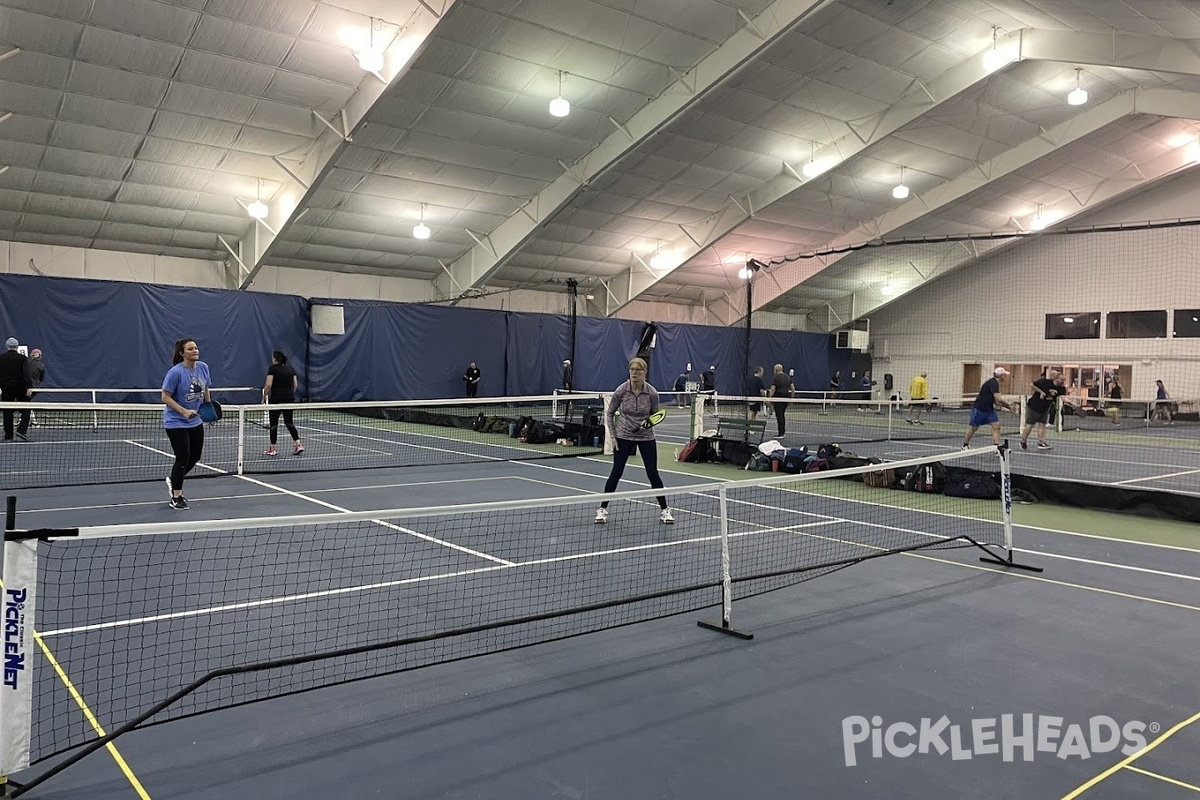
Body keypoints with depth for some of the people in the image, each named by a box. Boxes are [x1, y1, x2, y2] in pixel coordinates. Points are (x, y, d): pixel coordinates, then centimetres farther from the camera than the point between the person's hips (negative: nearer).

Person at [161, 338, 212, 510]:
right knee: (183, 457, -6)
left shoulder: (203, 367, -1)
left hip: (195, 421, 7)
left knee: (195, 456, 13)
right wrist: (184, 411, -24)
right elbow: (165, 397, -16)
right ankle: (176, 497, 10)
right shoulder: (175, 372, -19)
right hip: (176, 422, -7)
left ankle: (174, 480, 41)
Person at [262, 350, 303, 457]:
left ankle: (273, 449, 12)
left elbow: (268, 385, -13)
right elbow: (295, 385, 9)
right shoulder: (290, 369, 9)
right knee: (289, 423, 11)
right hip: (289, 399, 5)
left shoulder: (273, 369, -6)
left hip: (276, 400, -5)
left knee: (273, 423, 6)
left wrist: (264, 398, -5)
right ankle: (298, 444, -4)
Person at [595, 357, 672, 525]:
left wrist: (649, 422, -18)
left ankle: (664, 510, 13)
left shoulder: (652, 393, -12)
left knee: (653, 473, -1)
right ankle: (603, 509, 12)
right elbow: (610, 413, 0)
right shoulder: (621, 390, -13)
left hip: (646, 437, 0)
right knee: (616, 472, 0)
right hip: (624, 436, 0)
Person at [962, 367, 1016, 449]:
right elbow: (998, 398, -28)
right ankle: (965, 445, 23)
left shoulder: (994, 383, 8)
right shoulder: (993, 383, -20)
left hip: (989, 409, 9)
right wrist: (1008, 404, -13)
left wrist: (1006, 406, 5)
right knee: (973, 428, 5)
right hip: (979, 409, -9)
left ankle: (996, 447, -9)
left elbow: (995, 401, 14)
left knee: (996, 426, -6)